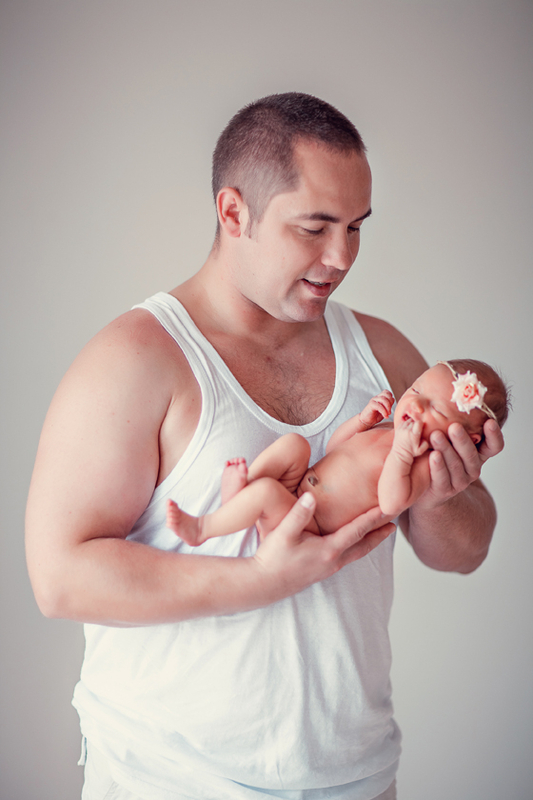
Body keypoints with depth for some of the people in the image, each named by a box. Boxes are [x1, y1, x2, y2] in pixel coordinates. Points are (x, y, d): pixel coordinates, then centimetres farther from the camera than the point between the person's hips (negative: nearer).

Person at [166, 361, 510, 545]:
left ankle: (201, 529, -12)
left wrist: (401, 453, -32)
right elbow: (333, 447, 21)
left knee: (267, 491, -30)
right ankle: (238, 489, -13)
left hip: (306, 530, -8)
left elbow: (391, 504, -28)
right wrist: (364, 419, 5)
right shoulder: (386, 429, 12)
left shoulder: (423, 463, -14)